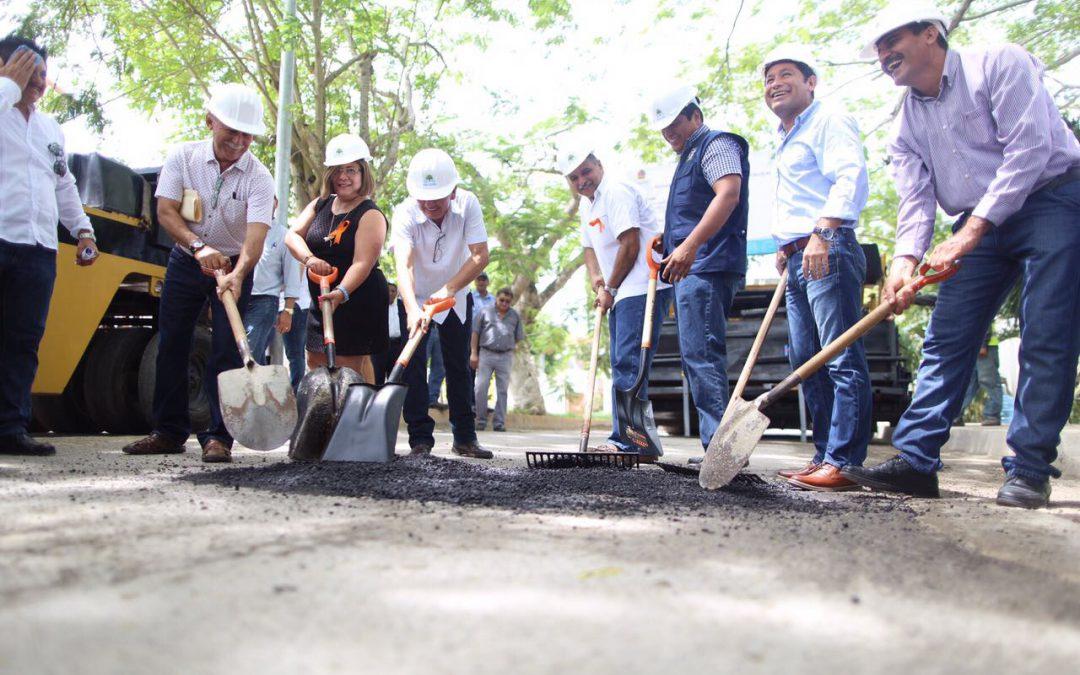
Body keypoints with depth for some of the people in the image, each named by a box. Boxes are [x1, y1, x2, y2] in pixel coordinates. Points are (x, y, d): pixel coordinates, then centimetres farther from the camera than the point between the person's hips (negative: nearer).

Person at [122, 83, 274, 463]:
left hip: (235, 267, -2)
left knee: (227, 352, -8)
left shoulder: (258, 178, -16)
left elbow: (256, 234, -30)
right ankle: (169, 432, 16)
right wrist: (199, 246, -31)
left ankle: (218, 437, -2)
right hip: (185, 263, 3)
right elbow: (166, 211, -14)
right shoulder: (183, 157, -9)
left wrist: (237, 275, -47)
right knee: (171, 346, 5)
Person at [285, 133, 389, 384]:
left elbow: (362, 264, -24)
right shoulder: (320, 205, 9)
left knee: (349, 368, -8)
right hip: (322, 298, 8)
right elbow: (292, 235, 1)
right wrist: (309, 258, -20)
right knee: (315, 361, 15)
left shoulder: (370, 216, -13)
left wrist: (341, 293, -40)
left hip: (357, 300, -8)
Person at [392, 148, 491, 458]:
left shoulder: (468, 204, -24)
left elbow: (480, 256, -28)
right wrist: (412, 309, -58)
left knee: (459, 367, 7)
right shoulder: (405, 213, -29)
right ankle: (421, 439, -2)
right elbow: (403, 265, -42)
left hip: (456, 297, 2)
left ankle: (465, 437, 15)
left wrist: (447, 290, -39)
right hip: (416, 299, -2)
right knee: (413, 368, -8)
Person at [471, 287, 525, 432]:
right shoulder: (485, 312, 4)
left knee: (502, 390, 3)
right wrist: (474, 353, -2)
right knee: (481, 388, -6)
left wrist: (508, 347, 9)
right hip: (486, 354, -2)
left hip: (506, 356, 2)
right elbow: (475, 333, 3)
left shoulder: (515, 316, 10)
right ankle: (481, 420, 3)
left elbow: (518, 337, 17)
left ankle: (499, 423, 7)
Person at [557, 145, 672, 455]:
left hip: (644, 287, -11)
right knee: (621, 365, 12)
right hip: (620, 294, 11)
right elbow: (590, 247, 27)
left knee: (628, 363, -15)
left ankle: (627, 441, -15)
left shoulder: (617, 193, -12)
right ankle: (624, 438, 18)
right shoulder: (586, 204, 19)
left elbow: (630, 246, -18)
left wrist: (610, 289, -7)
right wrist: (596, 279, 7)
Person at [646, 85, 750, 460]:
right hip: (692, 271, 11)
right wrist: (668, 241, 19)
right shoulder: (689, 158, 28)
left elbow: (729, 194, -20)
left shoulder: (717, 144, -3)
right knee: (698, 356, 9)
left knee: (701, 354, -15)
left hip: (706, 266, -11)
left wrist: (689, 246, -29)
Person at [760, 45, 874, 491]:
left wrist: (822, 232, -30)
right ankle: (824, 457, 15)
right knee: (807, 362, 9)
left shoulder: (829, 122, -3)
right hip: (799, 259, 10)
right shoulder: (786, 139, 26)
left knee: (843, 359, -11)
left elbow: (851, 177, -19)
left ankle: (844, 463, -12)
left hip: (829, 251, -10)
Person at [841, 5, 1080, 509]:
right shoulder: (908, 122, 9)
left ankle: (1029, 469, -7)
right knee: (945, 339, -2)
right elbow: (915, 197, 0)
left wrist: (973, 228, -25)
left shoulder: (1000, 63, -9)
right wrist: (905, 257, -19)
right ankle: (916, 460, -2)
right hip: (980, 227, 6)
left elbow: (1029, 147, -19)